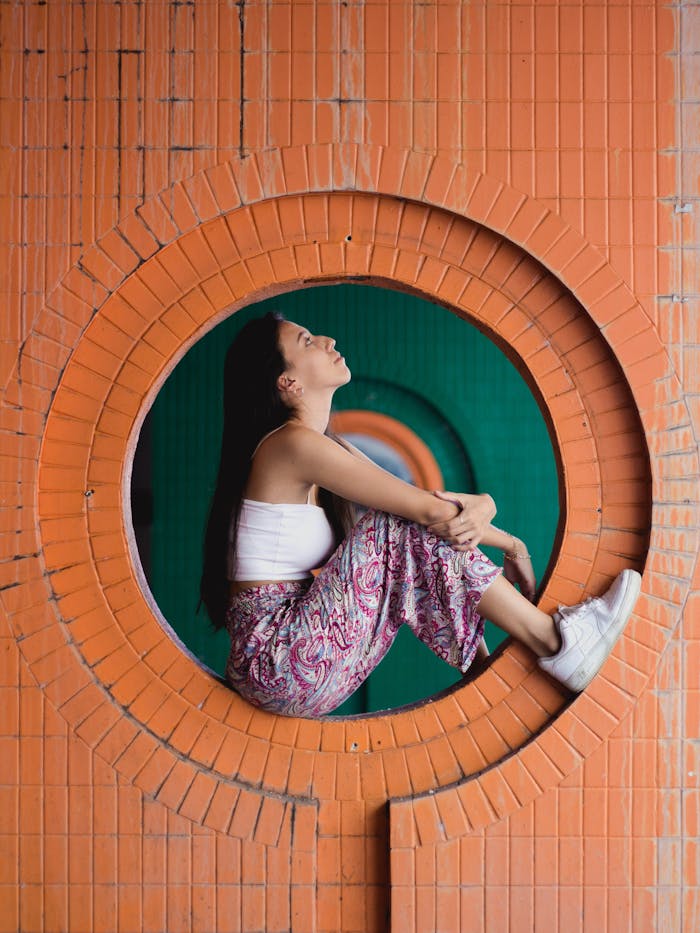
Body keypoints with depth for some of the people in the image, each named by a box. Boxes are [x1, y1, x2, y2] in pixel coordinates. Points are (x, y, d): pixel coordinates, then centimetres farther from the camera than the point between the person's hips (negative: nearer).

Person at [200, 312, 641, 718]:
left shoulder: (327, 448, 13)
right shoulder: (294, 443, -15)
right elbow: (429, 508, -16)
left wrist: (477, 510, -16)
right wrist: (513, 545, -1)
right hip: (278, 665, -8)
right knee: (410, 529, -16)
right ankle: (555, 643, -6)